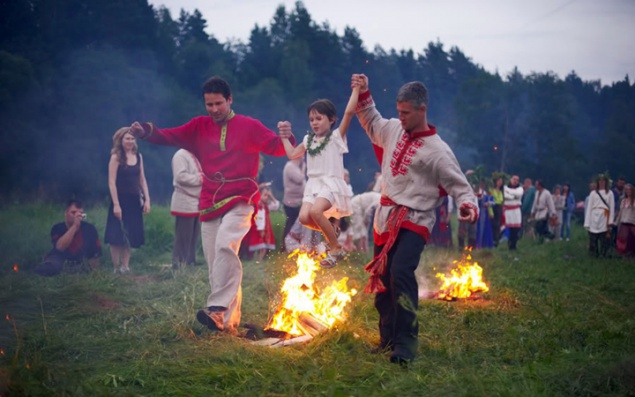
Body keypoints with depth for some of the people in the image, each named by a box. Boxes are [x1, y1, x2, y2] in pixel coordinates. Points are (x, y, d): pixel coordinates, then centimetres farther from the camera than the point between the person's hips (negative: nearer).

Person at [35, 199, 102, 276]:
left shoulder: (89, 228, -2)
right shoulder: (57, 228, -5)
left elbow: (96, 252, 2)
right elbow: (60, 247, -25)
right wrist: (75, 226, -27)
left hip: (81, 265, 5)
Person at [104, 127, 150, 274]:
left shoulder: (138, 157, 8)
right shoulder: (116, 157, -7)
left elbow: (142, 180, 12)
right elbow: (111, 182, -11)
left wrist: (147, 200, 5)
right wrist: (116, 204, -17)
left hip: (134, 201, 5)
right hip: (121, 200, -5)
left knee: (131, 236, 6)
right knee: (117, 236, -3)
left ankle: (125, 266, 11)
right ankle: (116, 267, 4)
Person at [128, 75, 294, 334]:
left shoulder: (249, 126, 2)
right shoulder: (199, 127, 10)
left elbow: (276, 148, -4)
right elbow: (169, 136, 2)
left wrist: (286, 137, -27)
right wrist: (146, 131, -18)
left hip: (239, 202, -4)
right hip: (209, 205, 5)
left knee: (225, 245, -29)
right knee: (216, 266, 3)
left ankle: (217, 309, -34)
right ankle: (230, 322, 9)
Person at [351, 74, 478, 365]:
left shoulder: (437, 150, -10)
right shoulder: (394, 129, 7)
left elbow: (458, 185, -9)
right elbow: (371, 122, 28)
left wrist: (468, 205, -29)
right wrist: (363, 94, 18)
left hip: (414, 221, -7)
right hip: (385, 219, 7)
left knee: (401, 273, -27)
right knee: (381, 279, 10)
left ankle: (405, 345, -26)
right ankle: (388, 340, 24)